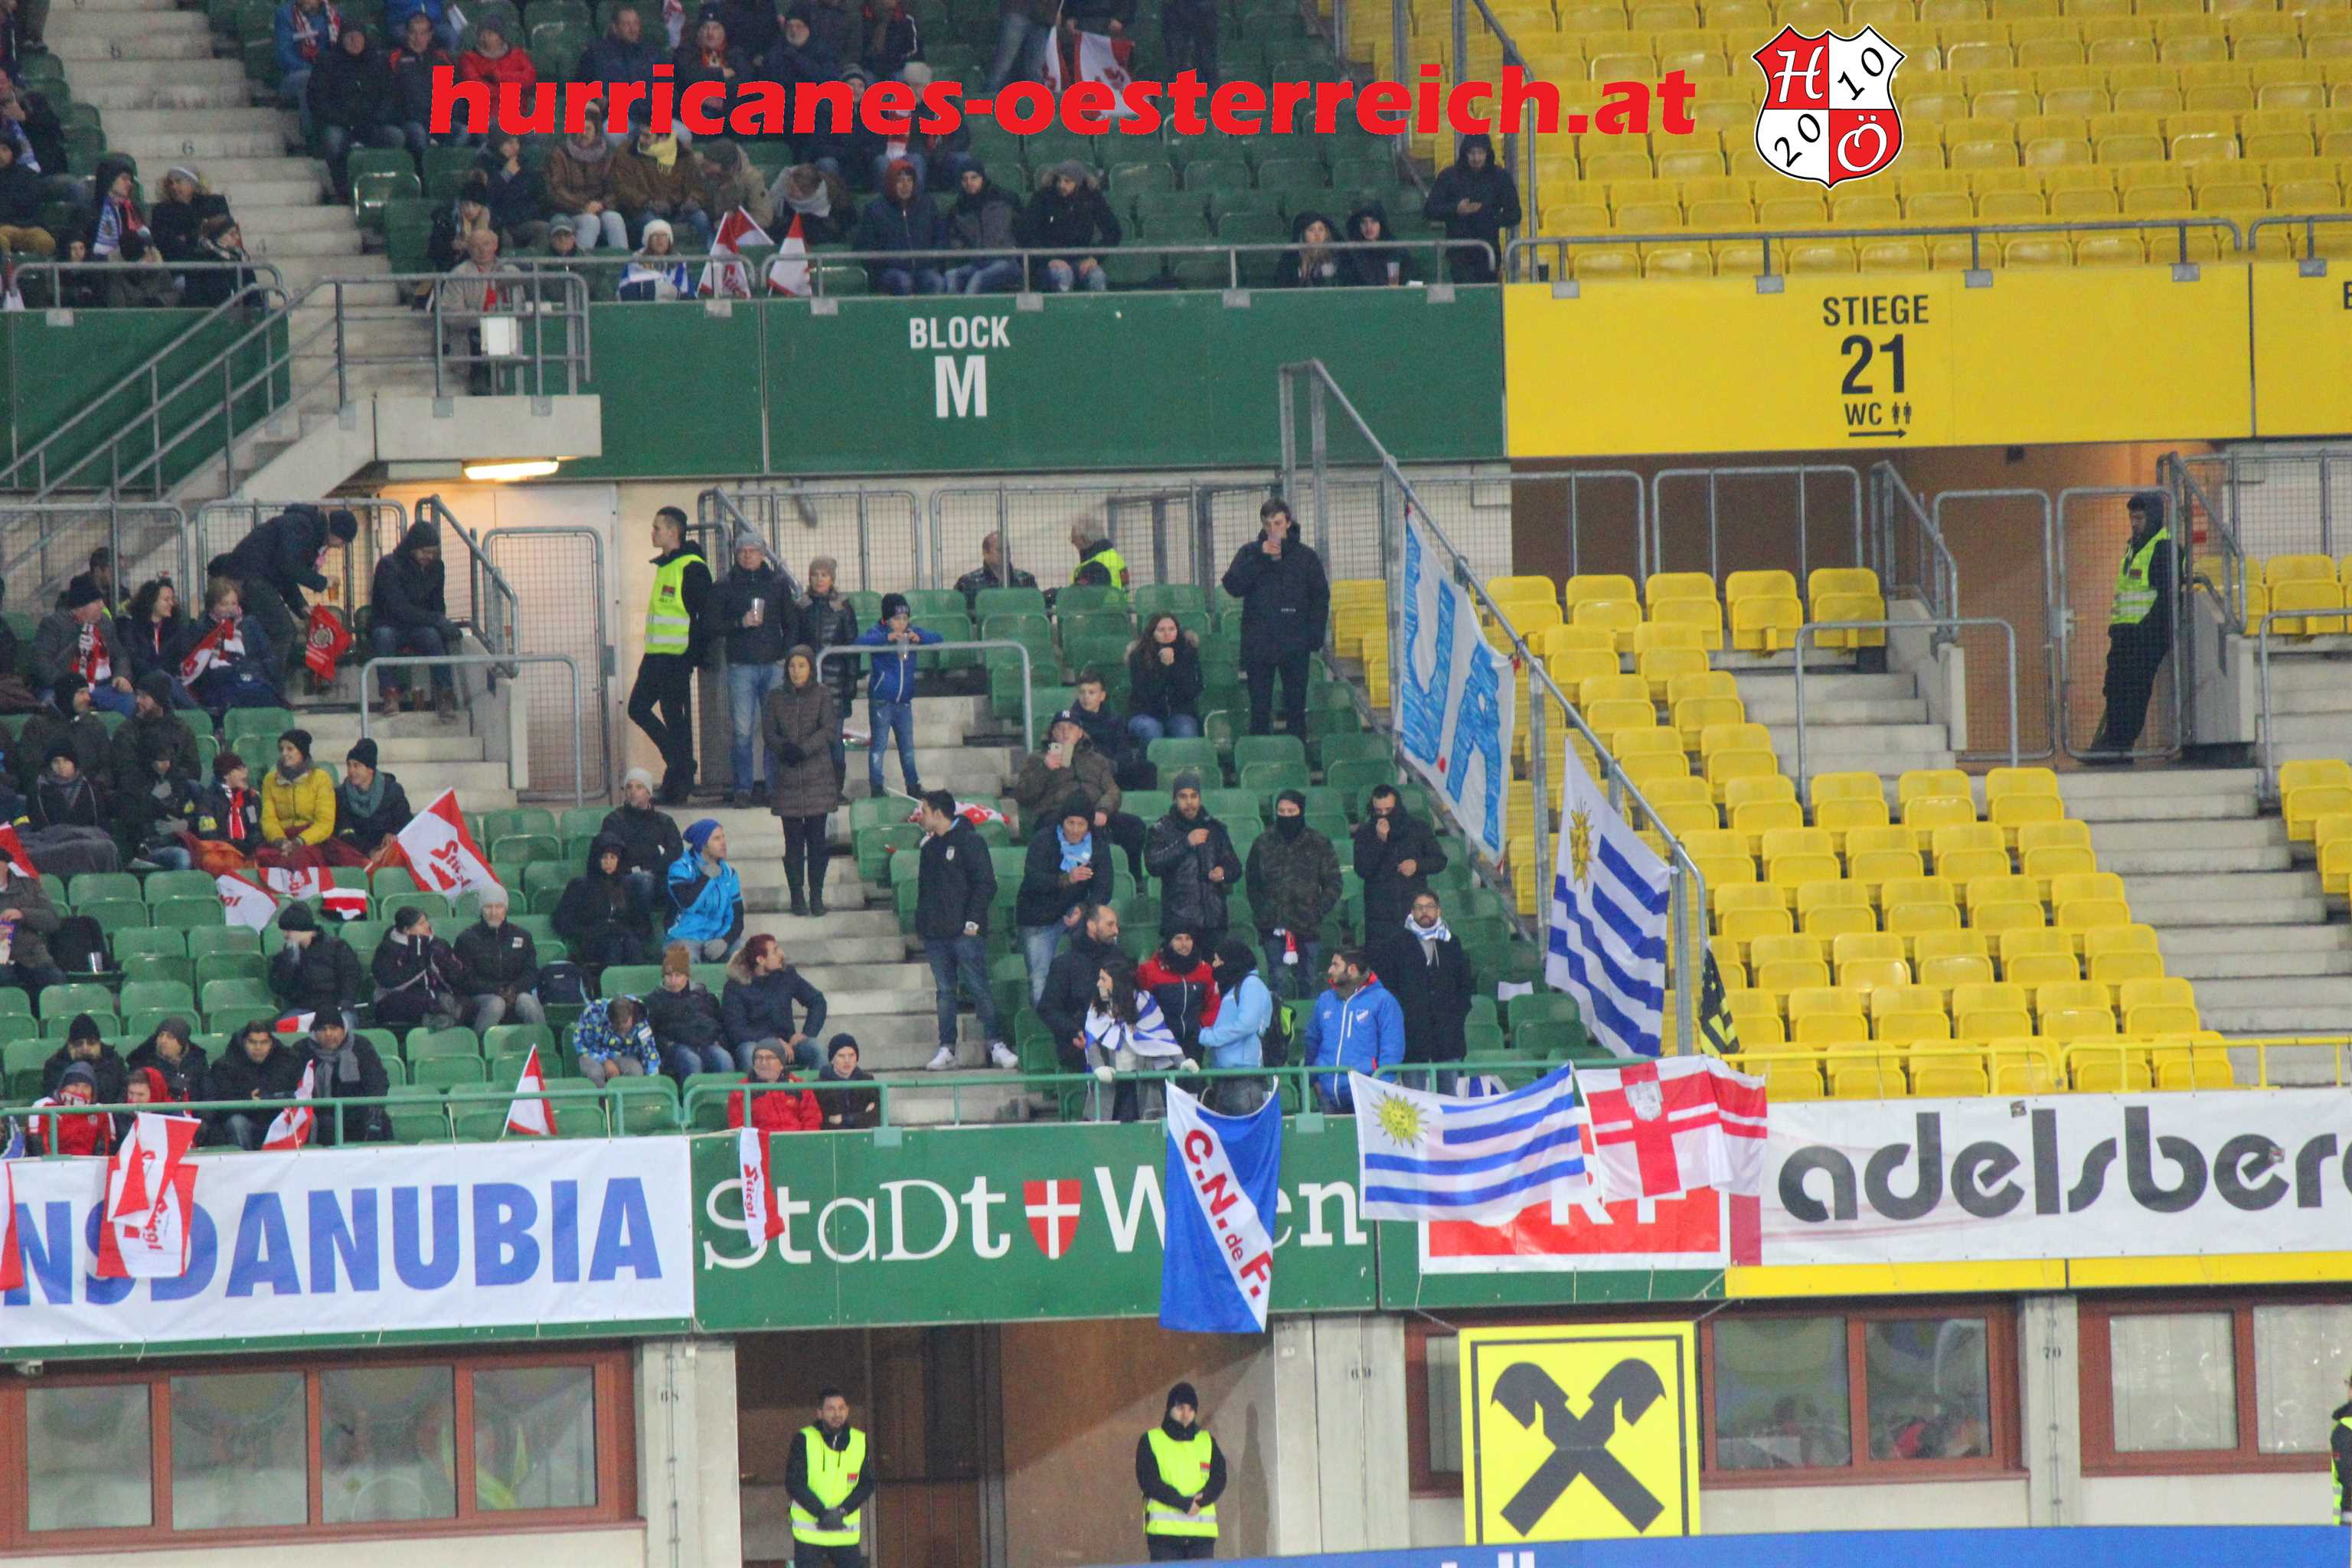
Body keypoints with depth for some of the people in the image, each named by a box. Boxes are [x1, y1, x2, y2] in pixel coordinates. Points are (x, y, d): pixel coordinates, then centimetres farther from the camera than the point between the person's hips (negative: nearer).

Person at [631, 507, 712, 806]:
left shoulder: (692, 568, -12)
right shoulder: (665, 566, 17)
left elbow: (705, 615, -15)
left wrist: (694, 654, -19)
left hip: (677, 657, -10)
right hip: (655, 657, 10)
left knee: (675, 716, -5)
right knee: (638, 708, 10)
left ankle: (679, 785, 1)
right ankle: (681, 762, 16)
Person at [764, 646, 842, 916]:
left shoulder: (822, 694, 3)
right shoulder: (776, 697, 8)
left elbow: (829, 730, -7)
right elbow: (768, 732, 1)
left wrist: (802, 749, -18)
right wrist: (784, 749, -18)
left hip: (817, 774, -1)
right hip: (787, 777, 1)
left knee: (817, 839, -1)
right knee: (793, 840, 0)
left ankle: (816, 895, 6)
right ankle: (797, 896, 5)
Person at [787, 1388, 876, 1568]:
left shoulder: (860, 1442, 4)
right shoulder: (804, 1440, -6)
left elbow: (867, 1484, 2)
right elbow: (794, 1484, -11)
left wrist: (842, 1511, -14)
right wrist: (821, 1513, -22)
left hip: (845, 1531, 3)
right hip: (809, 1531, -3)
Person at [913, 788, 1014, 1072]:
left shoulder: (968, 841, -4)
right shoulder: (929, 845, 16)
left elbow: (986, 884, -9)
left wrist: (973, 921, -15)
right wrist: (922, 923, 11)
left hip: (965, 932, -6)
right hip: (936, 935, 6)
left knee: (978, 988, -8)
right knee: (944, 992, 5)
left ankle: (997, 1045, -6)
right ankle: (947, 1049, 6)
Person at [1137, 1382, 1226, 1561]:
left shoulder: (1207, 1441, 18)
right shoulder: (1150, 1441, 9)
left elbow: (1219, 1479, 5)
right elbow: (1148, 1480, -4)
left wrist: (1199, 1501, -15)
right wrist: (1184, 1503, -15)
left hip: (1202, 1531, 3)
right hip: (1164, 1529, -3)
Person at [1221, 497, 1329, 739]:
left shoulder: (1306, 557, 7)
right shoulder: (1249, 553, 7)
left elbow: (1321, 598, 8)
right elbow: (1233, 586, -6)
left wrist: (1315, 634, -4)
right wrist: (1260, 557, -13)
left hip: (1295, 644, 0)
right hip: (1258, 644, 0)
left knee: (1296, 707, 1)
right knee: (1260, 708, 0)